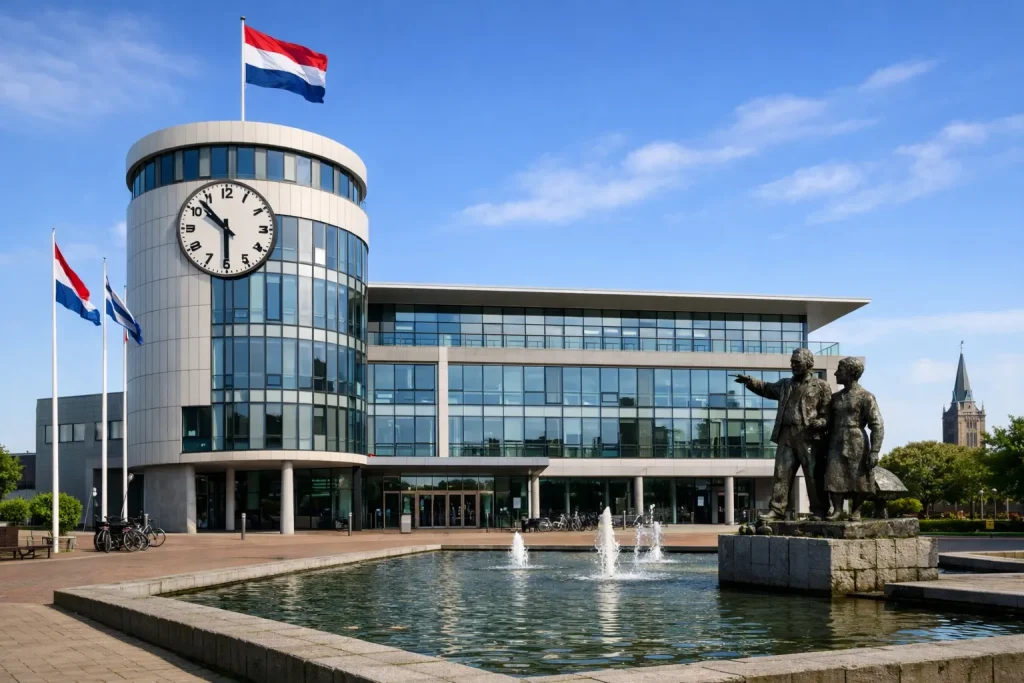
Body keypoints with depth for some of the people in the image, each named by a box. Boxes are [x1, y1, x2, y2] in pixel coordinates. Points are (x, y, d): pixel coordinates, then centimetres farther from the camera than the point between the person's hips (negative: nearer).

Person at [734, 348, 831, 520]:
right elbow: (766, 388, 27)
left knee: (814, 476, -1)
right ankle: (777, 509, 1)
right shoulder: (785, 384, 20)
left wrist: (820, 422, -18)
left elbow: (827, 412, 1)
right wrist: (750, 381, 10)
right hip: (786, 435, 5)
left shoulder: (821, 386, 4)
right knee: (782, 473, 0)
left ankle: (819, 512, 6)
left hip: (809, 437, -5)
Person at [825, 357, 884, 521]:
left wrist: (874, 451, -15)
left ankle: (856, 511, 10)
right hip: (837, 444, 5)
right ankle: (837, 510, -1)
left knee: (858, 480, -1)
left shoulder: (866, 397, -3)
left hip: (857, 445, -5)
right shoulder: (835, 398, 16)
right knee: (834, 477, -6)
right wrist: (827, 447, 14)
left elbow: (877, 426, -7)